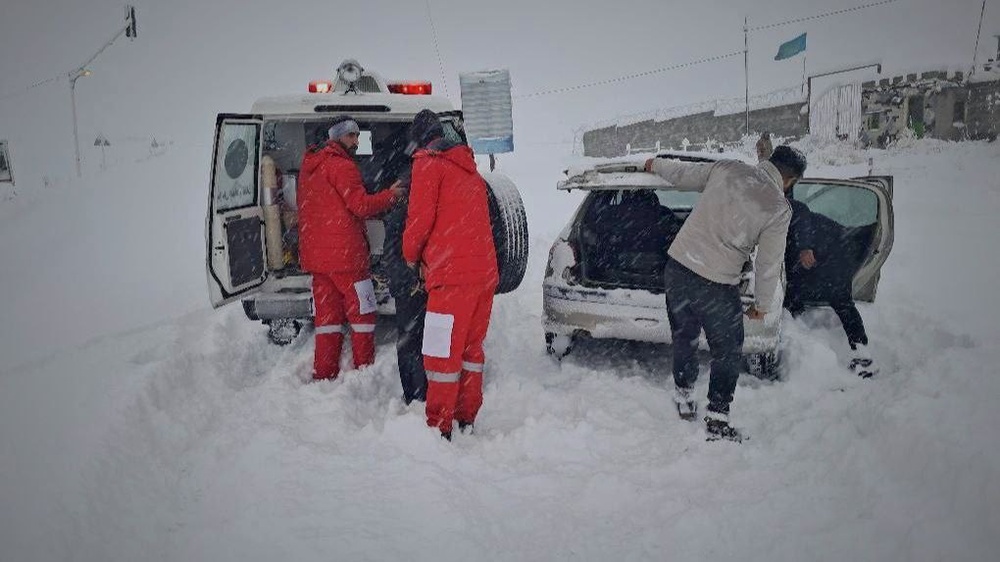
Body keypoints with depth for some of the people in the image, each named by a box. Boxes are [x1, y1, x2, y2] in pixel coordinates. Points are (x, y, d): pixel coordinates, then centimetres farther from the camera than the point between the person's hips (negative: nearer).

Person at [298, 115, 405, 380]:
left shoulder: (309, 166, 18)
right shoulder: (342, 165, -10)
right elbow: (361, 205, -16)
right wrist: (391, 195, -6)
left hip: (315, 254, 8)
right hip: (344, 254, -8)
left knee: (327, 314, 11)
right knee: (362, 312, 2)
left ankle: (323, 373, 11)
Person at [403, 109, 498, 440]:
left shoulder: (428, 163, -2)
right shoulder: (469, 169, 23)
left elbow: (420, 218, -10)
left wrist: (411, 256, 9)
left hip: (453, 274, -8)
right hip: (486, 271, 8)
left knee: (443, 353, -3)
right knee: (471, 347, 15)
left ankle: (439, 428, 1)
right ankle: (467, 419, 23)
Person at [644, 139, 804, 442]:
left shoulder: (726, 168, 2)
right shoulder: (779, 209, -7)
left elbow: (682, 174, 16)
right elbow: (769, 264, -1)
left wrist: (657, 164, 37)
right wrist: (762, 305, 13)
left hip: (676, 265, 5)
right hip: (715, 285, -5)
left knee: (684, 337, 24)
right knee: (728, 352, 15)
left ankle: (683, 398, 39)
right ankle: (717, 421, 21)